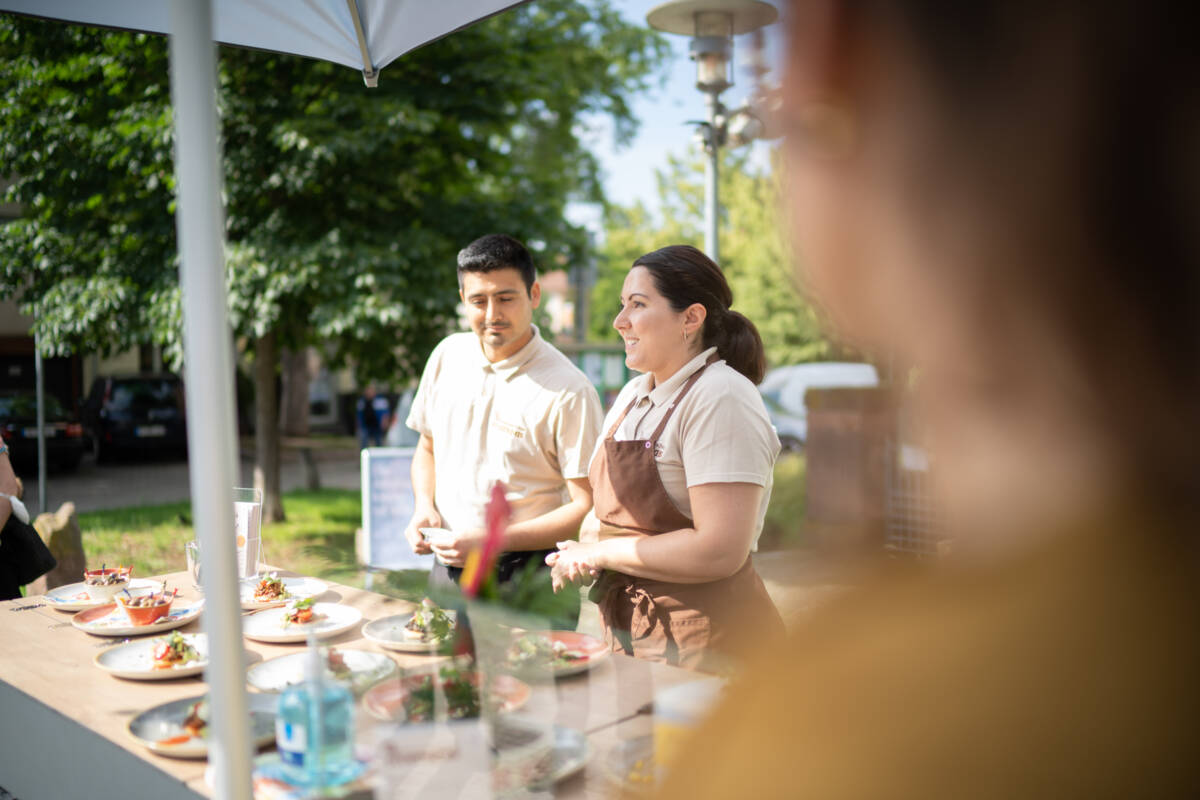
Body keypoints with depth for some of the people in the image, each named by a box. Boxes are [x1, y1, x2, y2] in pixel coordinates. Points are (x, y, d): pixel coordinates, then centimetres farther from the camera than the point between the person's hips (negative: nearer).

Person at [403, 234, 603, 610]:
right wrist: (424, 508, -2)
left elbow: (587, 507, -15)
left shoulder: (569, 392, -16)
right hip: (446, 570, 5)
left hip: (526, 583, -5)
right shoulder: (448, 355, 3)